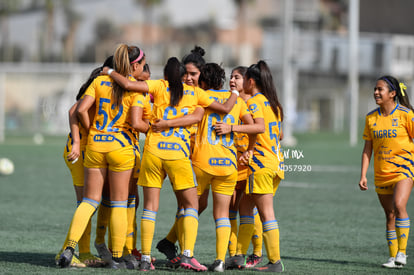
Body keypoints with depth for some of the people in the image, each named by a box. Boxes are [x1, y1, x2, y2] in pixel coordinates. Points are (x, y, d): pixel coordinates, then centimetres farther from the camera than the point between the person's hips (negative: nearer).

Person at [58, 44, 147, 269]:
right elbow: (135, 123, -13)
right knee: (119, 203, 6)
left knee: (90, 200, 9)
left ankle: (70, 248, -6)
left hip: (95, 144, 4)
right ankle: (117, 258, 9)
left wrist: (92, 130, 9)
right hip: (120, 146, -4)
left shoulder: (99, 81, 5)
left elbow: (81, 110, -3)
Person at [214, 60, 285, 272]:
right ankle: (239, 256, 14)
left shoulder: (254, 101, -8)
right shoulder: (272, 103, 17)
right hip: (276, 162, 9)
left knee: (266, 213, -6)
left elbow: (260, 127, -25)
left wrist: (232, 128, -28)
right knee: (246, 207, 13)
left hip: (261, 162, -9)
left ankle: (275, 261, -7)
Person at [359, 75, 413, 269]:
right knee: (390, 215, 7)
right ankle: (393, 257, 14)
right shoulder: (371, 118, 6)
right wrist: (363, 176, 4)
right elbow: (367, 149, 10)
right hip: (381, 173, 5)